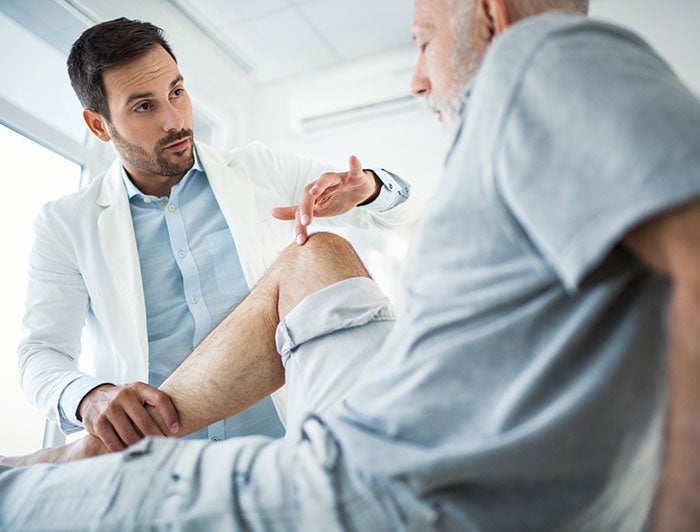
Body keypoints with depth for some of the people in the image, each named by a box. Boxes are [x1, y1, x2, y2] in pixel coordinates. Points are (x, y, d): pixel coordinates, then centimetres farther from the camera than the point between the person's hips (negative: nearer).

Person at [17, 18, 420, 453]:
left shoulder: (260, 170, 9)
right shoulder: (66, 226, 7)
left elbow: (403, 208, 13)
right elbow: (42, 352, 3)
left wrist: (367, 187, -13)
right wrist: (91, 398, -21)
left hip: (281, 436, 4)